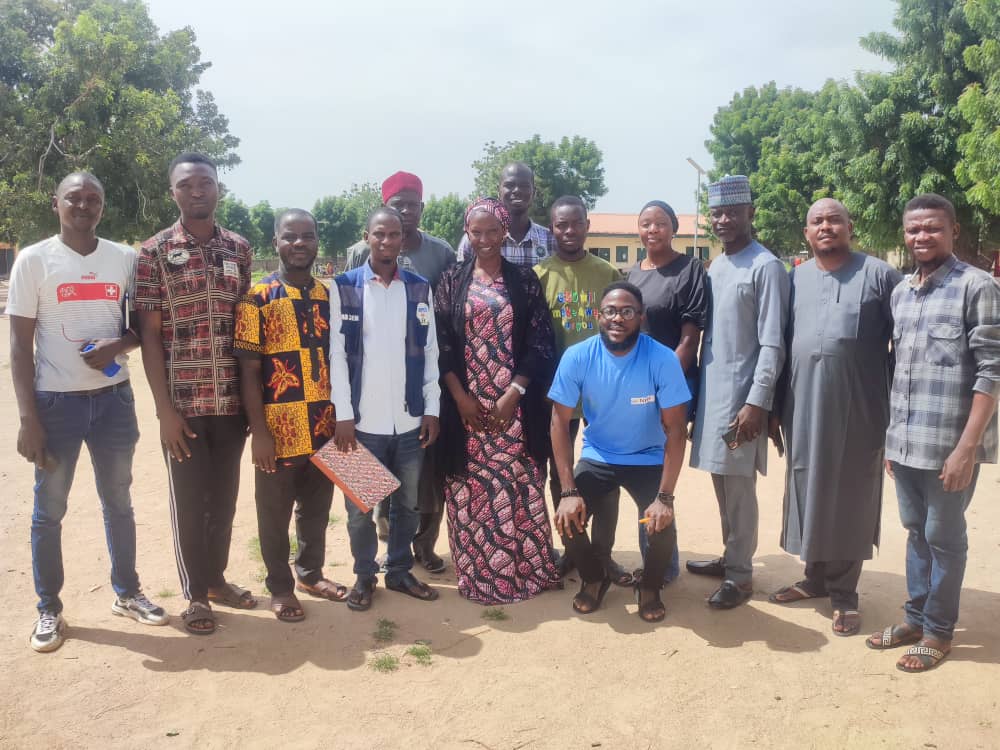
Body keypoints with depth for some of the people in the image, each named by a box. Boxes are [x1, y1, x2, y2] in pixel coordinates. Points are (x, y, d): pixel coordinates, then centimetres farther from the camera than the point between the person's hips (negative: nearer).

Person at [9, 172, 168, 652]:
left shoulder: (124, 258, 3)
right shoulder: (33, 260, -5)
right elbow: (20, 345, -5)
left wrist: (117, 346, -12)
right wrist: (27, 418, -11)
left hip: (114, 397, 3)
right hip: (56, 400, -3)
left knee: (118, 500, 14)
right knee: (50, 509, 7)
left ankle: (127, 593, 29)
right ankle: (49, 609, 22)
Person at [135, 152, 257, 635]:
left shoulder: (239, 249, 6)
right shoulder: (154, 252, -4)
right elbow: (149, 334, -6)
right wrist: (164, 407, -10)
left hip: (231, 399, 3)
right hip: (183, 400, -3)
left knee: (225, 496, 14)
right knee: (189, 500, 8)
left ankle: (216, 578, 32)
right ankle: (195, 593, 23)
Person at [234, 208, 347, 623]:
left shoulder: (328, 295, 8)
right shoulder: (258, 298, -8)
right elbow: (248, 370, -10)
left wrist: (343, 418, 9)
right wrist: (258, 430, -15)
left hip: (325, 426, 5)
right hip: (280, 428, -5)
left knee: (317, 507, 17)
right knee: (275, 513, 9)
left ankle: (311, 573, 36)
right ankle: (280, 587, 25)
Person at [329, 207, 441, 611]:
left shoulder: (420, 288, 6)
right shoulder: (343, 286, -2)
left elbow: (430, 351, 7)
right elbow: (336, 354, -5)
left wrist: (432, 408, 2)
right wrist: (343, 414, -10)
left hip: (410, 419, 3)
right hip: (363, 420, -2)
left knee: (408, 502, 14)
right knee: (360, 507, 8)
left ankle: (400, 570, 31)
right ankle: (364, 575, 26)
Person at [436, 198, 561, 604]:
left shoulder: (525, 279, 5)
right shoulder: (452, 280, 6)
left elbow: (539, 342, -1)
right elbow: (441, 343, 1)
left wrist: (513, 394, -10)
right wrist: (461, 397, -8)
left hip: (515, 402, 0)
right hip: (465, 402, 1)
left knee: (519, 483, 1)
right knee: (469, 487, 4)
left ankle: (524, 568, 15)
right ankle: (476, 573, 17)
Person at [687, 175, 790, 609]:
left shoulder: (766, 267, -11)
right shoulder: (714, 268, 12)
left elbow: (772, 343, -15)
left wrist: (756, 402, -20)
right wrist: (698, 393, 15)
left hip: (742, 394, -7)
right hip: (711, 390, 8)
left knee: (738, 484, -1)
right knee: (721, 480, 15)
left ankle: (740, 576, 9)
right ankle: (731, 558, 28)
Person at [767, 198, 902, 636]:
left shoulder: (879, 275, -1)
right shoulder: (794, 279, 9)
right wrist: (775, 408, 8)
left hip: (860, 410, -3)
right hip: (805, 409, 3)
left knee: (851, 498, 5)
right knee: (808, 492, 11)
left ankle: (843, 593, 18)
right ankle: (816, 578, 28)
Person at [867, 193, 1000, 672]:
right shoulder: (900, 292, 10)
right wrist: (891, 437, 14)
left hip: (949, 443, -6)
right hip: (904, 442, 6)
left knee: (944, 537, 7)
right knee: (915, 531, 17)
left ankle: (939, 630, 23)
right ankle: (915, 617, 32)